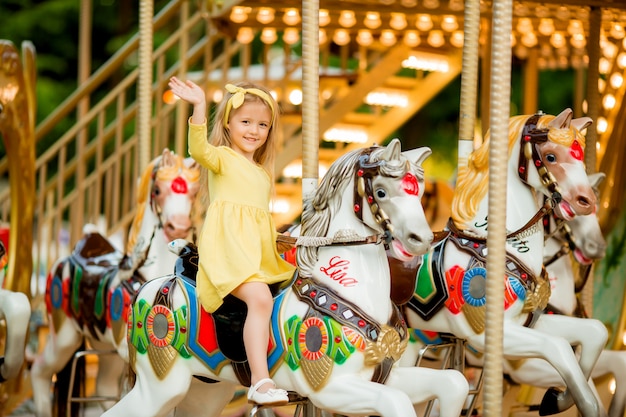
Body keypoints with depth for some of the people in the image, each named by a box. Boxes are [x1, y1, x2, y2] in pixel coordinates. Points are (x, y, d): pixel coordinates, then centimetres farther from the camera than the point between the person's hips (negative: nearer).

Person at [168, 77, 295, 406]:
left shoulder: (263, 173, 27)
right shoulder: (223, 157, 3)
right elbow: (199, 150, -20)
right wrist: (198, 108, -32)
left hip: (259, 251, 9)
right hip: (229, 246, -9)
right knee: (260, 298, -29)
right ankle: (260, 382, -36)